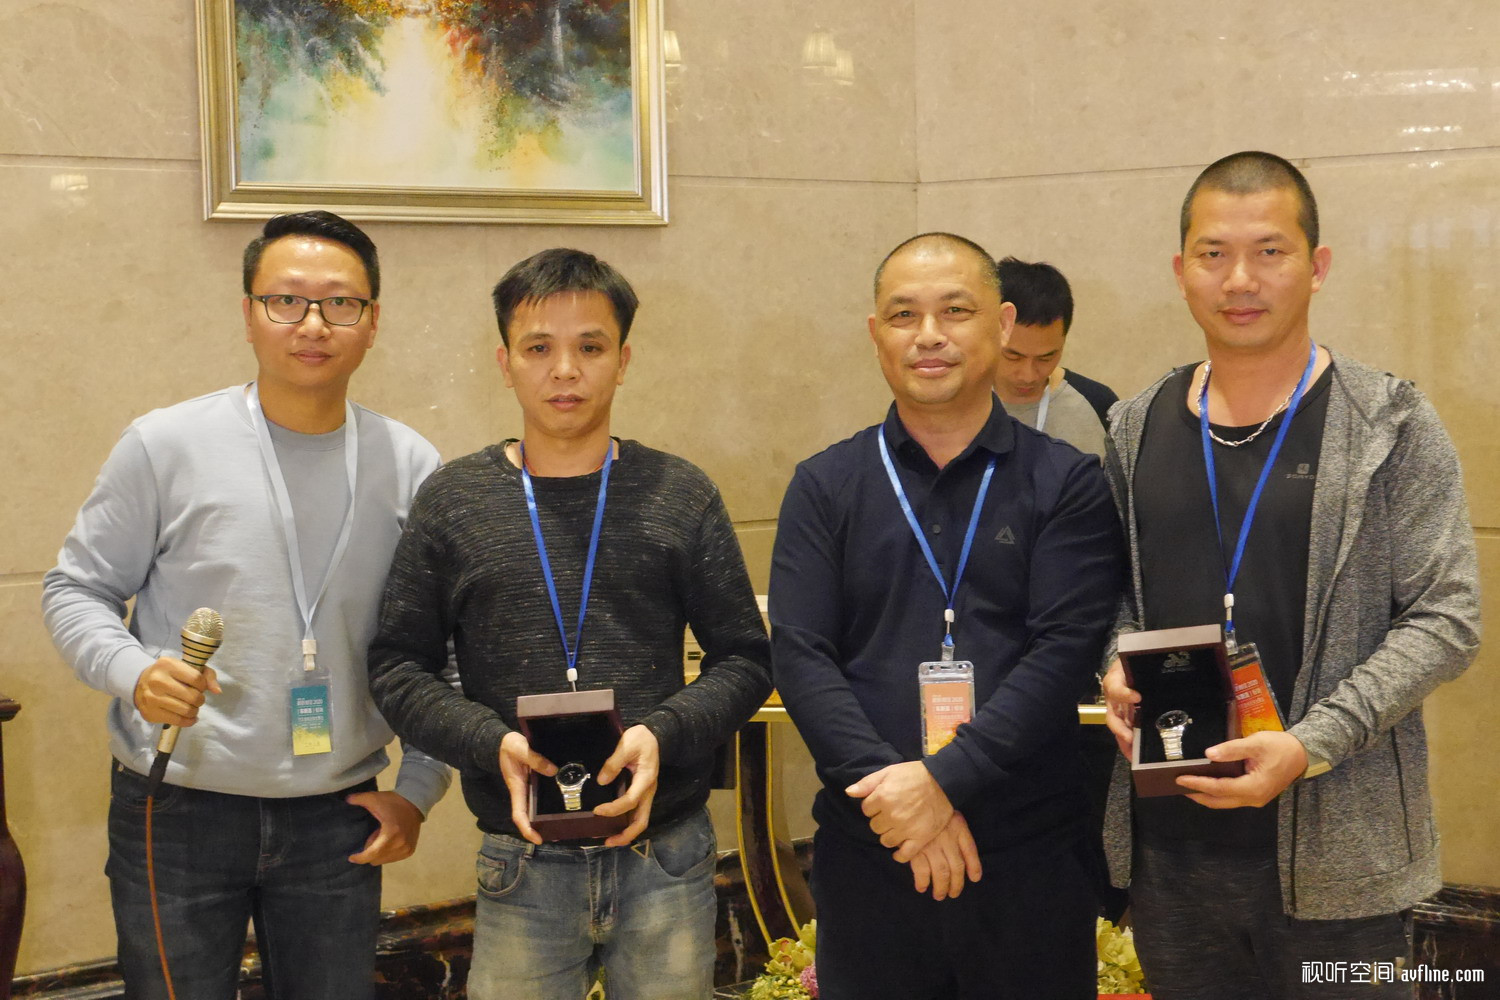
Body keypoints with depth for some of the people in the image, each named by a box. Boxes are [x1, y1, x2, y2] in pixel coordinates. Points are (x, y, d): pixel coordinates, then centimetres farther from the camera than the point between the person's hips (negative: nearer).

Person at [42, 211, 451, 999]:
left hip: (338, 819, 2)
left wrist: (418, 787, 4)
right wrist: (133, 671, -19)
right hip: (177, 814, -2)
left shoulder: (411, 467, 2)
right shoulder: (163, 446, -6)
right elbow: (77, 589, 1)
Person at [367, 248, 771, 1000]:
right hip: (523, 863, 0)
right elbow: (398, 667, 3)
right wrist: (490, 742, -14)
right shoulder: (453, 501, 2)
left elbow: (743, 657, 4)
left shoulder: (681, 496, 2)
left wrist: (664, 735, -13)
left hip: (666, 856, 0)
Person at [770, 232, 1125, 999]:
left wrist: (945, 778, -18)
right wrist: (893, 794, -15)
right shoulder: (824, 488, 6)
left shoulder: (1067, 484, 2)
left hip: (1031, 850, -1)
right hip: (867, 850, 1)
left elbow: (1064, 649, -8)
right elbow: (801, 657, -2)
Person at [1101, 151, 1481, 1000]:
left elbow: (1447, 619, -9)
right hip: (1168, 843, 4)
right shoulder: (1137, 428, 7)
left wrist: (1311, 746, -19)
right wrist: (1116, 669, -5)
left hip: (1335, 859, -4)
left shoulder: (1391, 427, -5)